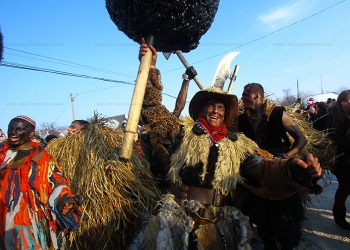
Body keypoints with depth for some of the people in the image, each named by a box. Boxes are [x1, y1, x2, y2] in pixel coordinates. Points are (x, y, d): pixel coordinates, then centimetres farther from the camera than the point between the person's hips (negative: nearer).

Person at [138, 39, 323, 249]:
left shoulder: (239, 144, 8)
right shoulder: (183, 130, 6)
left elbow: (264, 168, -4)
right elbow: (152, 109, 1)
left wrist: (292, 168, -25)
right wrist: (150, 68, -8)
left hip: (219, 222, 2)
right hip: (177, 216, -1)